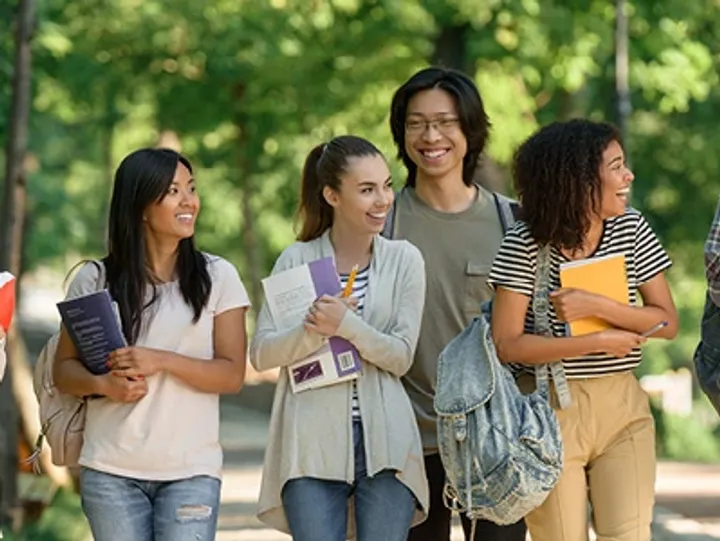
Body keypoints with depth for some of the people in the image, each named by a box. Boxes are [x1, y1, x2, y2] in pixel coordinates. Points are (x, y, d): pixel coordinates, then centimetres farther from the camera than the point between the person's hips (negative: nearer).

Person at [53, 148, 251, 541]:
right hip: (111, 473, 1)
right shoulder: (95, 280, 4)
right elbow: (64, 370, 8)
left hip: (191, 471, -1)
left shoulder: (217, 277, 3)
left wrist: (161, 361, -16)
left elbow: (232, 375, -1)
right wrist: (103, 384, -15)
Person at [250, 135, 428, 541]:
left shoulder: (404, 260, 5)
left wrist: (347, 325, -18)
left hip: (384, 442, 1)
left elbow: (401, 356, -2)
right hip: (312, 444, -1)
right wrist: (312, 332, -20)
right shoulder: (297, 260, 4)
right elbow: (261, 353, -2)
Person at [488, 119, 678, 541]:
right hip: (552, 411, -3)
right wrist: (600, 342, -13)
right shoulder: (526, 244, -9)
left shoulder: (632, 230, 3)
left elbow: (667, 322, -1)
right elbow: (507, 345, -13)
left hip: (623, 409, 3)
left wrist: (596, 306, -16)